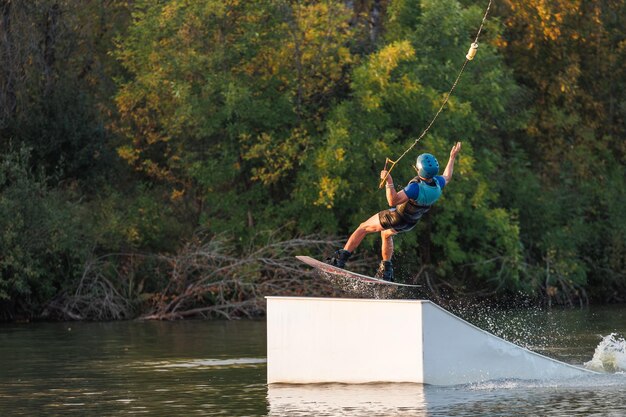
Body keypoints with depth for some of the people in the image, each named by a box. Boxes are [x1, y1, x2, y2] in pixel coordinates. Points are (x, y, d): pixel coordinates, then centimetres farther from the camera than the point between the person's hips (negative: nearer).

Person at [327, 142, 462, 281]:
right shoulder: (437, 183, -19)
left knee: (363, 228, 11)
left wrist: (389, 182, -48)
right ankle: (386, 271, 38)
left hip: (397, 218, -7)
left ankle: (340, 259, 11)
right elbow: (447, 177, 6)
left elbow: (393, 201, -44)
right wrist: (453, 157, 15)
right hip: (412, 222, 7)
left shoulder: (416, 187, -42)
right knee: (386, 234, 35)